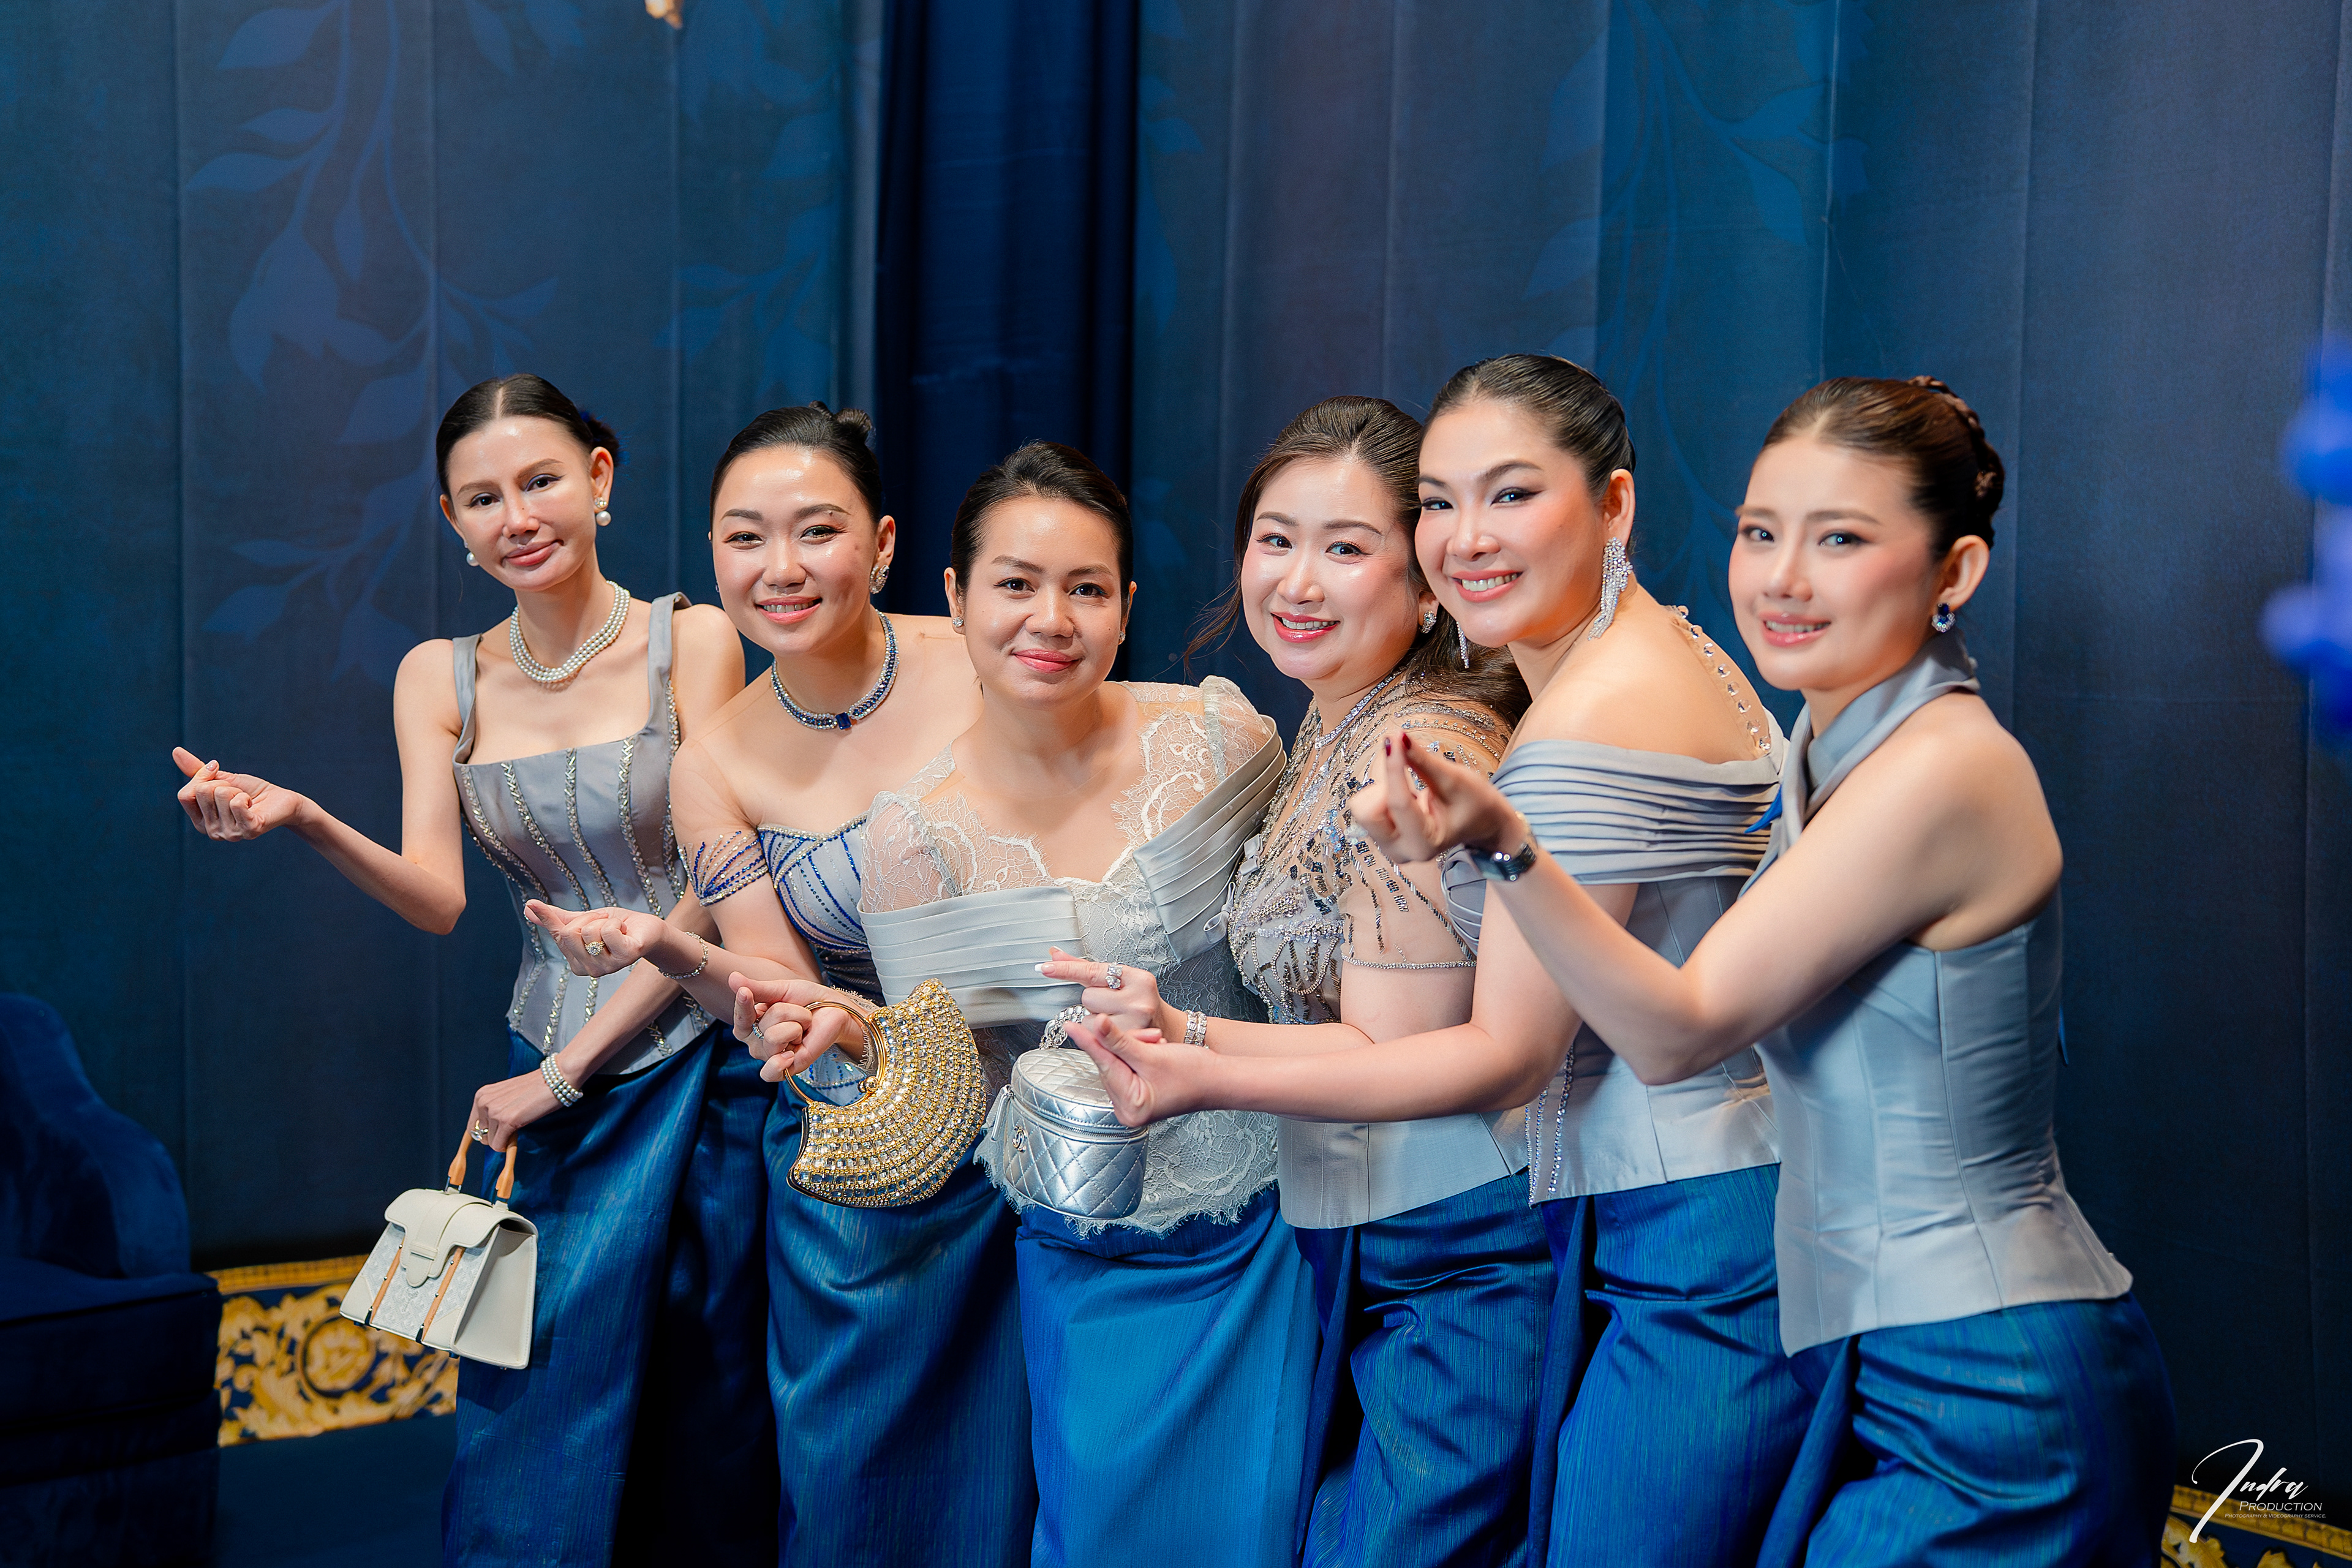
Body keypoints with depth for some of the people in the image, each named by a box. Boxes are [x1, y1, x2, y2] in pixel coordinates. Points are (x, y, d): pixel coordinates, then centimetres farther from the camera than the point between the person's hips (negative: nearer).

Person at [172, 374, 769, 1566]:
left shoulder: (691, 642, -6)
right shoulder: (441, 679, 5)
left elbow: (713, 891, -9)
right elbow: (435, 898, -5)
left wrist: (569, 1068, -10)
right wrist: (305, 823, -24)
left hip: (697, 1066, -2)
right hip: (548, 1079, 3)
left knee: (698, 1417, 7)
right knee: (534, 1415, 2)